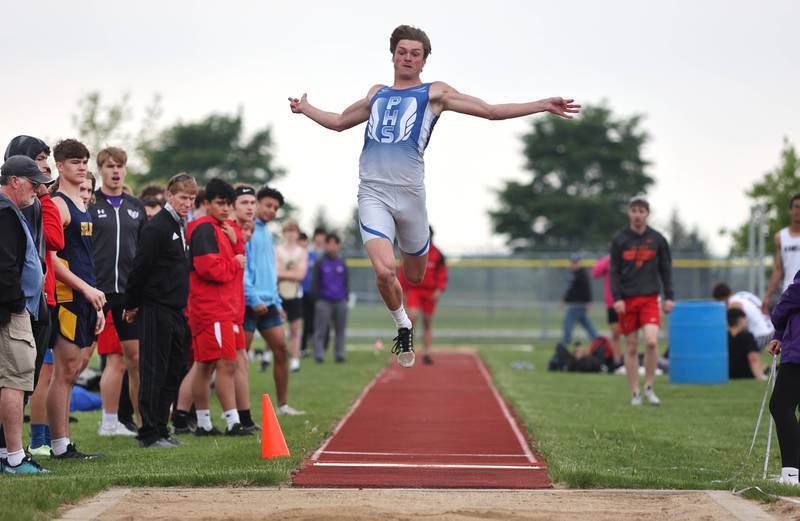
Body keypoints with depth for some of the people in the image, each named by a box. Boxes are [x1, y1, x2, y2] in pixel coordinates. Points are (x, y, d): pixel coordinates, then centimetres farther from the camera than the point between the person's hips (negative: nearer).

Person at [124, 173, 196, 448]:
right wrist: (131, 305, -9)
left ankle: (161, 429, 18)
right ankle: (149, 433, -1)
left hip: (176, 311, 9)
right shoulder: (156, 227, -13)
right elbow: (139, 267, -15)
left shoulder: (181, 226, 15)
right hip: (156, 310, -9)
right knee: (154, 371, -5)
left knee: (174, 371, 11)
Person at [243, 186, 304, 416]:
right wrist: (254, 299, -19)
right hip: (249, 304, -8)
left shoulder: (266, 233, 18)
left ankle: (283, 404, 11)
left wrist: (277, 301, 16)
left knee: (281, 350, 5)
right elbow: (240, 268, -16)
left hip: (268, 303, 8)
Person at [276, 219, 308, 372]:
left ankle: (295, 361, 6)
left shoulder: (302, 252, 7)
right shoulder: (277, 250, 2)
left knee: (295, 329, 4)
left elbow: (301, 274, -4)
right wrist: (292, 274, -12)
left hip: (295, 294, 1)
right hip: (278, 293, -1)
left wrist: (283, 273, -8)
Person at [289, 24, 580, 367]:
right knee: (384, 270, -20)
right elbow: (339, 122, 38)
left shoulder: (433, 93, 9)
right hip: (372, 193, 1)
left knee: (415, 276, 8)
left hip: (409, 193, -1)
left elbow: (491, 111, 6)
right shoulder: (376, 94, 20)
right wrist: (305, 108, 46)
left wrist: (543, 105, -1)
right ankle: (403, 326, 5)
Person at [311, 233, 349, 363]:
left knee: (340, 329, 5)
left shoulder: (342, 263, 11)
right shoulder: (320, 263, 3)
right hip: (324, 302, -3)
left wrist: (346, 296, 7)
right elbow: (315, 283, 4)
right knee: (320, 330, -6)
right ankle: (319, 355, -4)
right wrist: (317, 298, -4)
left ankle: (339, 354, 12)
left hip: (340, 302, 3)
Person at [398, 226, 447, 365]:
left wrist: (440, 290, -9)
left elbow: (442, 274, 4)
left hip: (430, 293, 1)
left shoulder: (437, 254, 1)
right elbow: (403, 272, 8)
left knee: (428, 323, 6)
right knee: (412, 316, -22)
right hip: (413, 290, -1)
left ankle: (426, 353, 11)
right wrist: (403, 291, 6)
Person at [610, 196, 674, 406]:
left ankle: (649, 387, -2)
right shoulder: (619, 240, 4)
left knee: (651, 341, -18)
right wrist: (617, 298, -7)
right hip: (627, 300, 0)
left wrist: (669, 297, 3)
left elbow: (666, 269, 10)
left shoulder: (657, 239, 6)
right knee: (631, 348, 2)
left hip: (650, 299, 0)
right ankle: (635, 393, 12)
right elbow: (614, 271, 3)